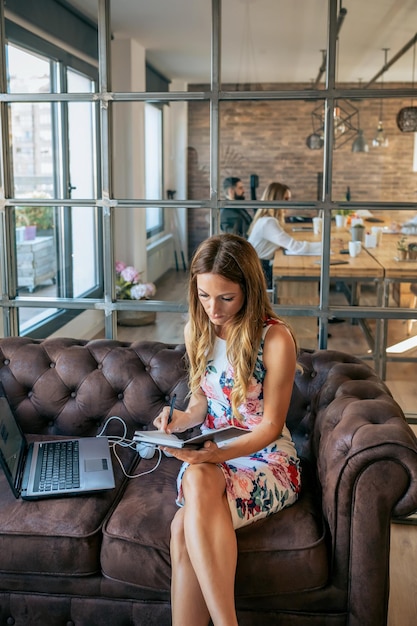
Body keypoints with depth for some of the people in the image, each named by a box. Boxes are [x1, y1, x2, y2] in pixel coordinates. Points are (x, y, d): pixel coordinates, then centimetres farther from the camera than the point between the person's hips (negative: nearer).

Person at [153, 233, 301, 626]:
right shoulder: (196, 331, 5)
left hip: (266, 458, -4)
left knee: (185, 529, -32)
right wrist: (181, 420, -10)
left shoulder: (276, 338, -13)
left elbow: (271, 424, -9)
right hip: (209, 455, 5)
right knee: (197, 479, -34)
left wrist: (221, 453, -25)